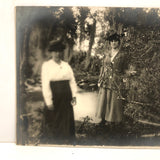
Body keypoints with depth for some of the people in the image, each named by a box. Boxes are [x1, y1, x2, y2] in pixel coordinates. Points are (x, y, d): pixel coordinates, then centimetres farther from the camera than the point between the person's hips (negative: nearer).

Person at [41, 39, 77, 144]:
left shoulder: (66, 65, 10)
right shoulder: (47, 65, -1)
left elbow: (72, 81, 10)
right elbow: (45, 84, -7)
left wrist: (74, 95, 0)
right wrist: (49, 101, -13)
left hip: (66, 99, 4)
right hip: (54, 98, -3)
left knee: (67, 120, 7)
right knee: (54, 122, 6)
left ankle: (68, 141, 18)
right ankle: (54, 142, 20)